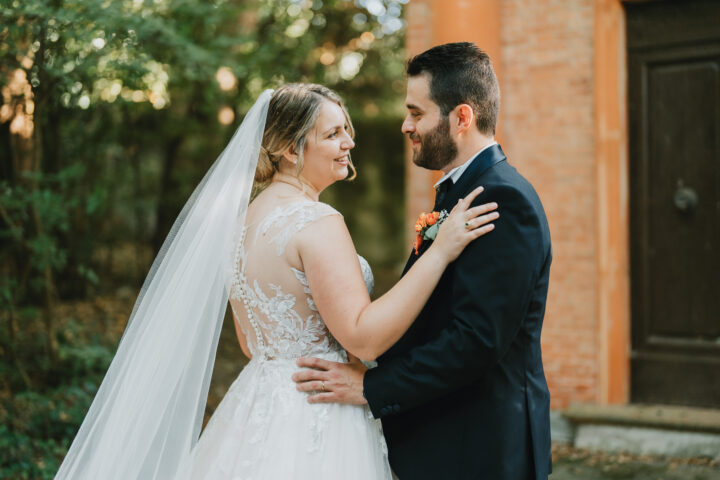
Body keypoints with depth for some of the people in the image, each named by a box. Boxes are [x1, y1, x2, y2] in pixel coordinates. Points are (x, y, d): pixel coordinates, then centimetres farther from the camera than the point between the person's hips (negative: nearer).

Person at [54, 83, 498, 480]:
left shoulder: (247, 217, 9)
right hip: (313, 426, -9)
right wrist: (440, 252, -23)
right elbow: (364, 337, -24)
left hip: (257, 409, 9)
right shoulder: (316, 221, -18)